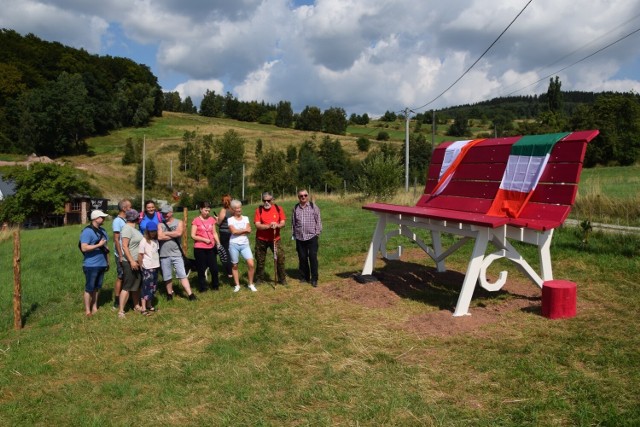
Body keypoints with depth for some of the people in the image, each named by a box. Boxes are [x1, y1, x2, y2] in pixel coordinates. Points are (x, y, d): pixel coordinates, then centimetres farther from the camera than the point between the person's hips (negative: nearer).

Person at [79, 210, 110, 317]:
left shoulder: (102, 230, 12)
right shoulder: (87, 231, -14)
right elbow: (84, 248, -23)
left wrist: (107, 261, 18)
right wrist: (99, 245, -20)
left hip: (101, 264, 8)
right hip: (91, 265, -7)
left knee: (97, 287, 15)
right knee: (89, 288, 2)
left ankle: (94, 307, 25)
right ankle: (87, 310, 11)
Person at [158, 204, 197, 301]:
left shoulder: (178, 222, 3)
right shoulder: (160, 224, 4)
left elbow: (179, 233, -16)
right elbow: (160, 237, -12)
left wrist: (166, 233, -7)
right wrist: (173, 235, -8)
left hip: (177, 254, -1)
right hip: (164, 255, 1)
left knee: (182, 275, -2)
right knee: (167, 277, 11)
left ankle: (190, 294, -5)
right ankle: (169, 294, 27)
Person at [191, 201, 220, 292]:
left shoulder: (212, 219, 7)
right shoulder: (196, 220, -6)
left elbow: (214, 233, 11)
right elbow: (193, 236, -8)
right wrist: (204, 239, -16)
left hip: (211, 248, 3)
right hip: (199, 249, -3)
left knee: (214, 268, 5)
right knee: (201, 269, 6)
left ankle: (215, 285, 24)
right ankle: (202, 287, 19)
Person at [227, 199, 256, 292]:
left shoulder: (246, 218, 8)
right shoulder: (230, 219, 0)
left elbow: (249, 231, -4)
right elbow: (234, 231, -14)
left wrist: (239, 231, -10)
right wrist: (244, 230, -5)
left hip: (245, 244, 2)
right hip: (234, 244, -2)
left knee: (251, 264, -10)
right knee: (235, 265, 6)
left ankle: (251, 284, 5)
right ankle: (237, 285, 19)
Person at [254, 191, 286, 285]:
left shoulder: (278, 209, -1)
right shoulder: (259, 210, -5)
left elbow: (283, 223, -4)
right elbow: (257, 225, -13)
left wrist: (277, 225, -26)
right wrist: (268, 226, -28)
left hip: (275, 238, 1)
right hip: (261, 239, -1)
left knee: (280, 257, -3)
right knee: (260, 260, 8)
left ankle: (282, 279, 10)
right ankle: (258, 279, 23)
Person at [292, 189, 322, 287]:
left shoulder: (313, 206, 1)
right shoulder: (295, 208, 8)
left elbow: (318, 221, 2)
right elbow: (293, 222, 15)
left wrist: (317, 234, -2)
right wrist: (293, 235, 14)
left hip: (312, 236, -3)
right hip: (300, 238, 3)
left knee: (313, 258, -4)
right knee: (302, 258, 8)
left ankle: (314, 279, 3)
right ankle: (304, 277, 21)